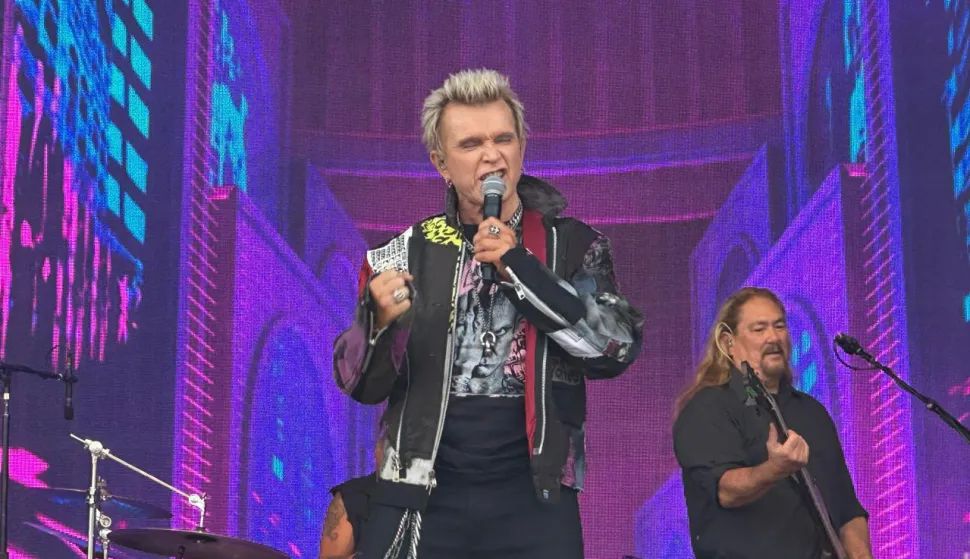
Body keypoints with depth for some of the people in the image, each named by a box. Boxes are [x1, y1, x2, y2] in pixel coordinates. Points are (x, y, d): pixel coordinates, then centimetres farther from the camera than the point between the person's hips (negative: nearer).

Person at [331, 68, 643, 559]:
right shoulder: (407, 252, 4)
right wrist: (378, 321, -17)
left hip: (534, 499, -1)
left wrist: (522, 268, -15)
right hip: (420, 498, 1)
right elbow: (362, 384, 3)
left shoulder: (572, 244, 2)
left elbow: (617, 349, -9)